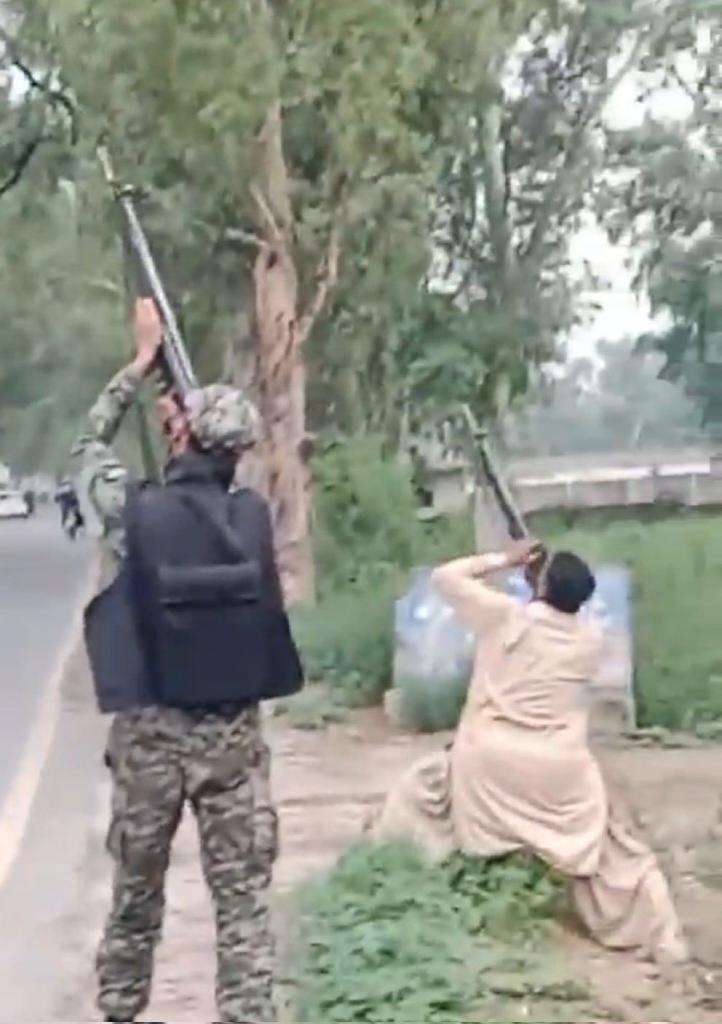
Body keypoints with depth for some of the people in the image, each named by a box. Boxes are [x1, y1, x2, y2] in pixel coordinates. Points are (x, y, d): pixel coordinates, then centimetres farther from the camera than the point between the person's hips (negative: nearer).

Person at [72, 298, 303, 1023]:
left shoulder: (133, 511, -10)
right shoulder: (253, 516, -6)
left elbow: (90, 444, 10)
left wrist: (142, 363, 15)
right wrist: (190, 420, 23)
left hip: (149, 729, 0)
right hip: (233, 730, 0)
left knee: (135, 894, 16)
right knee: (243, 899, 3)